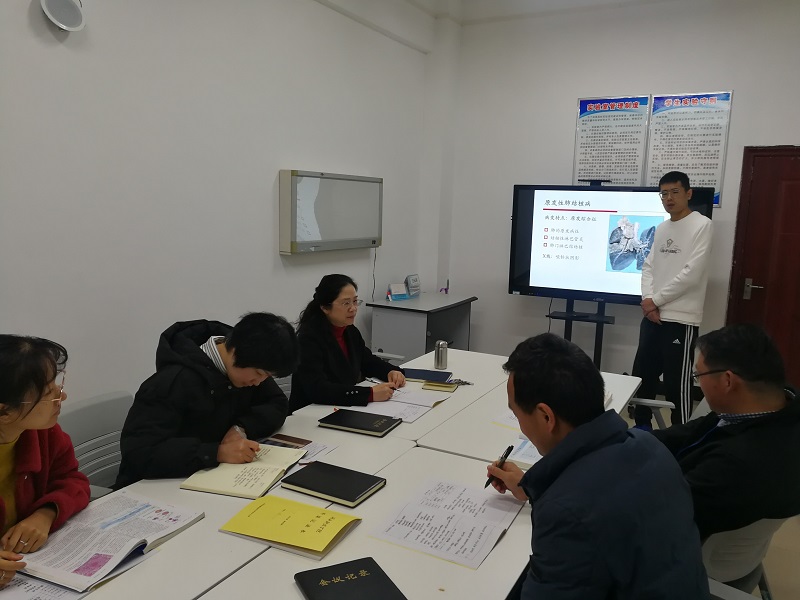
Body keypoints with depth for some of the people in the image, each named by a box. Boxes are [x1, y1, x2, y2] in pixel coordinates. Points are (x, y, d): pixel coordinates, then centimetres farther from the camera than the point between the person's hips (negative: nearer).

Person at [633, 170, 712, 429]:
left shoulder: (702, 225, -7)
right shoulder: (661, 228, 14)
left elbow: (691, 274, -15)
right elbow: (648, 266, 11)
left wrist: (656, 300, -9)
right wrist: (648, 300, -6)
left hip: (681, 319, -7)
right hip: (652, 316, 7)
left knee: (677, 383, -2)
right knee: (642, 374, 14)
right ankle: (642, 427, 31)